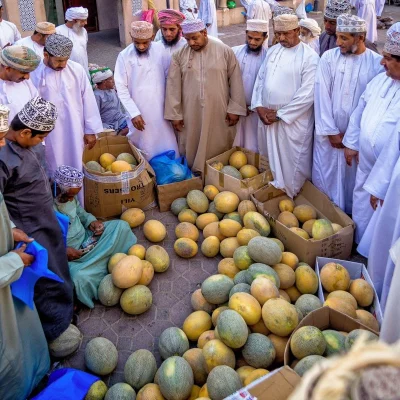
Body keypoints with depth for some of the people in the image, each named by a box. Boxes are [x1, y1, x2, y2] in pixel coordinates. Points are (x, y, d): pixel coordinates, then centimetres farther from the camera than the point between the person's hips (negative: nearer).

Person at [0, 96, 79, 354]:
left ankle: (64, 309, 48)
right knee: (45, 280, 7)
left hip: (47, 222, 8)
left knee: (58, 268, 25)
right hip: (30, 232, -8)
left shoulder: (26, 143, -3)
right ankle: (55, 330, 28)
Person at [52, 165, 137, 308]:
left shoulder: (70, 196, -4)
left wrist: (91, 221, -3)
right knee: (81, 278, -37)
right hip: (68, 256, -7)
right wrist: (62, 252, -27)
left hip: (85, 238, 7)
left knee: (121, 226, -4)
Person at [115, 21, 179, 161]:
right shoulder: (124, 56, -9)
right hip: (139, 112, -2)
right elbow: (121, 88, -8)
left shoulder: (160, 49, -2)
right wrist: (134, 113, -14)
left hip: (160, 109, 2)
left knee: (167, 147, 10)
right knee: (144, 150, 7)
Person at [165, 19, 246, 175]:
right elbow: (173, 85, 0)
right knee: (191, 149, 9)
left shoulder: (225, 51, -3)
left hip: (219, 113, -1)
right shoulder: (179, 55, -1)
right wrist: (174, 114, -2)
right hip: (190, 114, 1)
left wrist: (234, 108, -4)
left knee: (219, 148, 8)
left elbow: (235, 81, -1)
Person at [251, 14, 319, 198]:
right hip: (266, 116, 6)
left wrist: (279, 114, -15)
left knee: (291, 163, 1)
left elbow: (307, 94, -16)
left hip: (293, 120, -6)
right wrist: (259, 106, -4)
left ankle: (290, 199, 18)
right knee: (268, 160, 16)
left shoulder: (310, 56, -10)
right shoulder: (272, 51, 10)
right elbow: (260, 79, 12)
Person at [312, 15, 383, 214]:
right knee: (323, 179, 10)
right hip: (328, 133, 2)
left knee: (352, 180, 9)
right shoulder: (329, 57, -4)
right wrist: (331, 132, -9)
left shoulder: (377, 63, -8)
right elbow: (322, 95, -6)